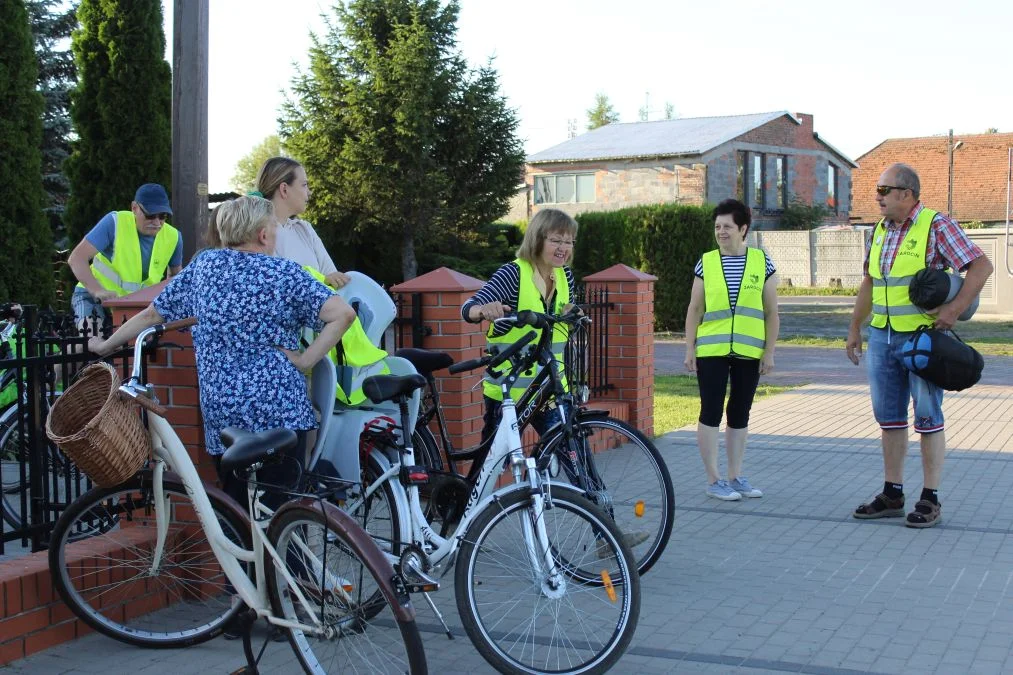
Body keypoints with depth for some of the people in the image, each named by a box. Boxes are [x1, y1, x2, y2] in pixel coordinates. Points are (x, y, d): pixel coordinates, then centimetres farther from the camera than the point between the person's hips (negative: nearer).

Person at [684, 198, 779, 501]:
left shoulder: (762, 263, 3)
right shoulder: (706, 263, 3)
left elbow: (771, 313, 5)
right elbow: (694, 310, 6)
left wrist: (769, 351, 0)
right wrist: (689, 349, 0)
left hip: (749, 352, 1)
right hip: (711, 351, -1)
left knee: (740, 414, 9)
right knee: (711, 413, -2)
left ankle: (736, 477, 19)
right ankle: (713, 480, 6)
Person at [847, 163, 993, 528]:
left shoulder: (936, 226, -10)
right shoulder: (879, 231, 11)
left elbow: (981, 265, -15)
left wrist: (955, 309, -23)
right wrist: (854, 329, 18)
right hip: (881, 337, 7)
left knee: (928, 417, 1)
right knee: (889, 417, 11)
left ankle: (930, 499, 8)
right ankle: (892, 494, 20)